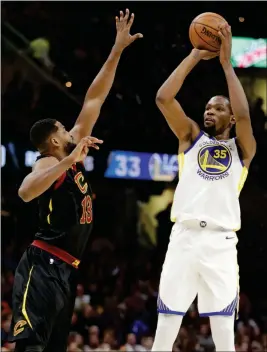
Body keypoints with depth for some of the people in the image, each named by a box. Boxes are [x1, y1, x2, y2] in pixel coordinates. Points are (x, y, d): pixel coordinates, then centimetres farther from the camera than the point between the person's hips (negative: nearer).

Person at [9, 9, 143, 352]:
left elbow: (93, 100, 18)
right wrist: (70, 160, -33)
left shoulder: (70, 156, 16)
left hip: (64, 270, 10)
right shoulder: (50, 162, -8)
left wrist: (117, 51, 18)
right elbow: (26, 191, -32)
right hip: (43, 267, -10)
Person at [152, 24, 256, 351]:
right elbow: (163, 98, 4)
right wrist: (195, 56, 1)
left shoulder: (242, 148, 12)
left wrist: (226, 63, -6)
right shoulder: (192, 137, 17)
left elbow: (244, 115, -9)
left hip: (221, 242, -1)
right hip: (184, 237, 1)